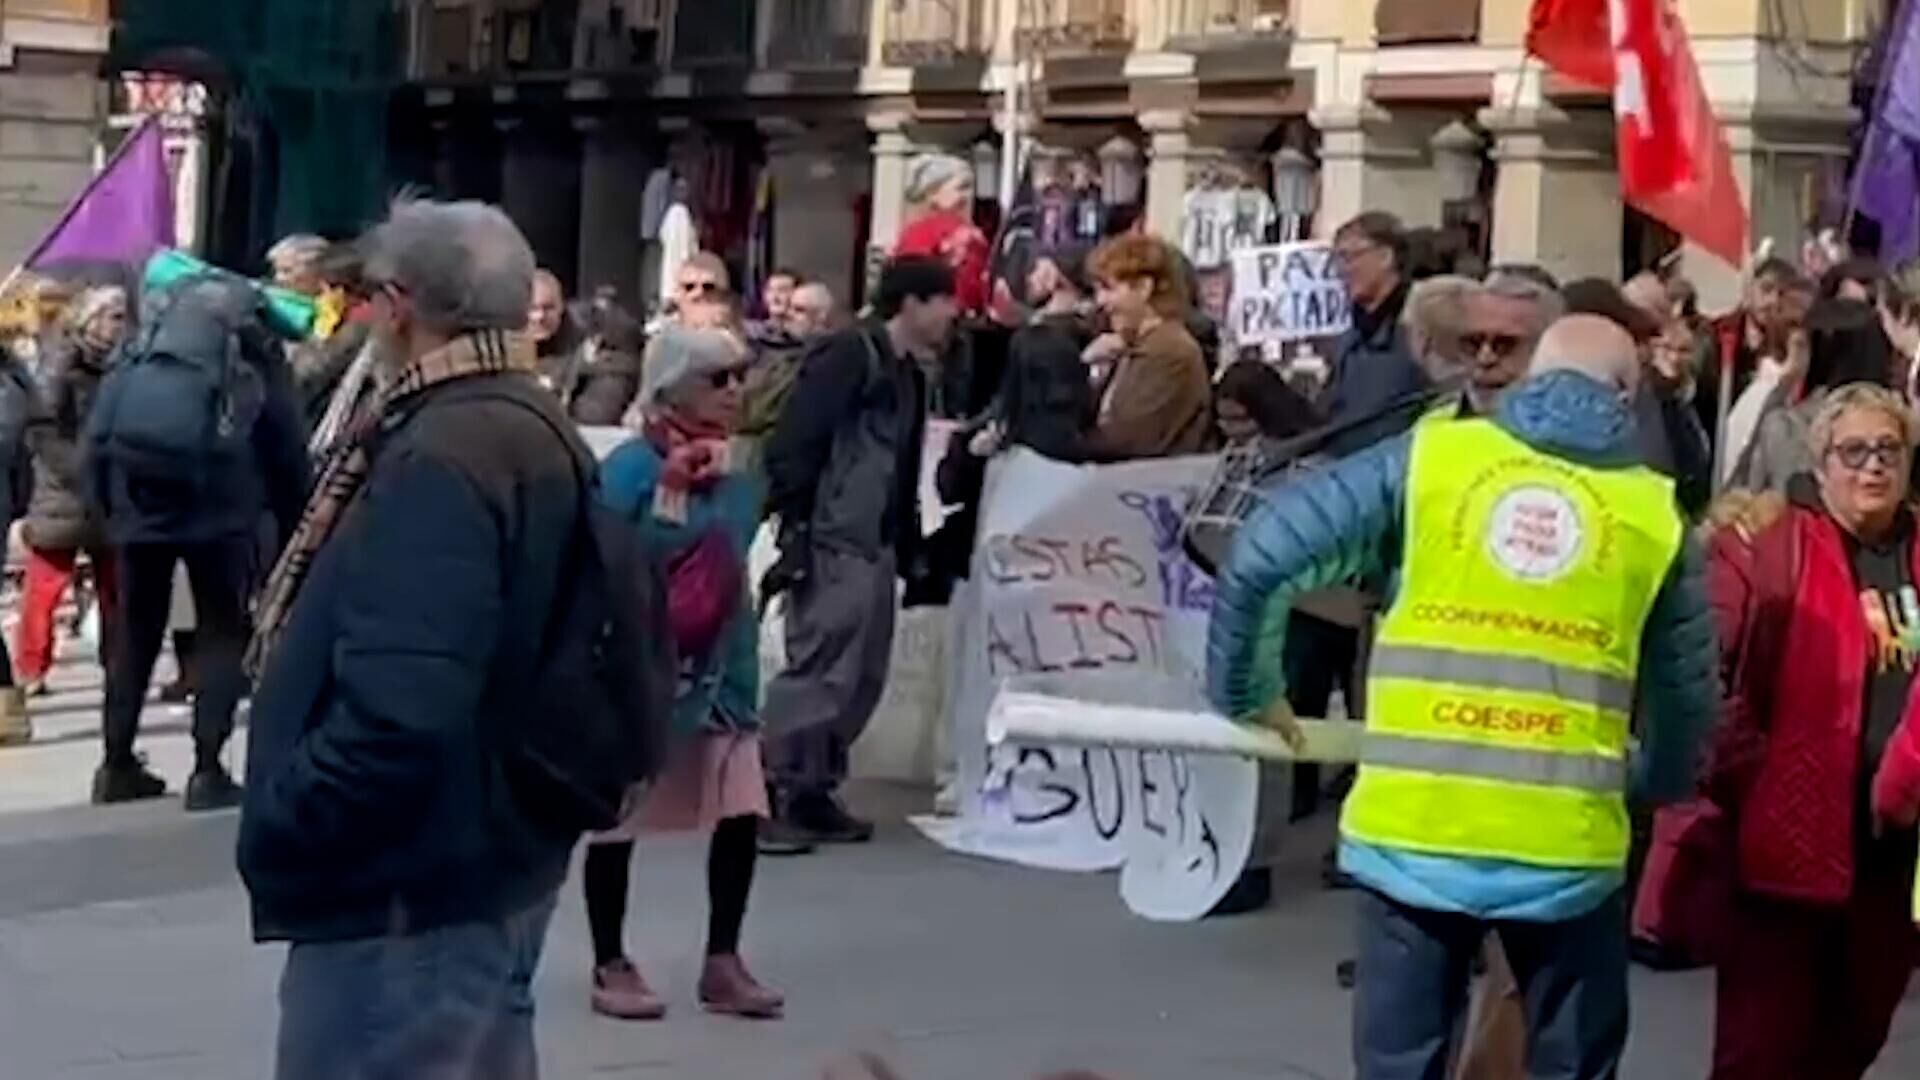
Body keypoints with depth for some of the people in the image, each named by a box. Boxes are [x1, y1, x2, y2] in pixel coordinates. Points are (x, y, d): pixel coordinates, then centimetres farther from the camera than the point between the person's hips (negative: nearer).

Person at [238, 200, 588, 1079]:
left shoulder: (443, 460, -22)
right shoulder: (532, 430, 11)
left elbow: (395, 713, -32)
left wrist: (279, 827, -19)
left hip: (410, 892, -10)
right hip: (484, 867, 10)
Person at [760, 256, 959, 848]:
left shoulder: (908, 372, 18)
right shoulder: (849, 355, -10)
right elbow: (792, 443, -16)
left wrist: (911, 551, 19)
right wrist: (794, 529, -19)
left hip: (874, 546, 9)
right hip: (831, 542, -9)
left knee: (862, 675, 10)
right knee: (820, 668, -11)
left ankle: (814, 790, 18)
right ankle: (775, 793, -5)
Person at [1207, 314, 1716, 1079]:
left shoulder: (1424, 460, 3)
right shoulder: (1653, 515, 5)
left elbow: (1259, 559, -3)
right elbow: (1686, 695, 9)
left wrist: (1244, 696, 12)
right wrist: (1649, 783, 31)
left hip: (1411, 830, 0)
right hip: (1568, 846, 0)